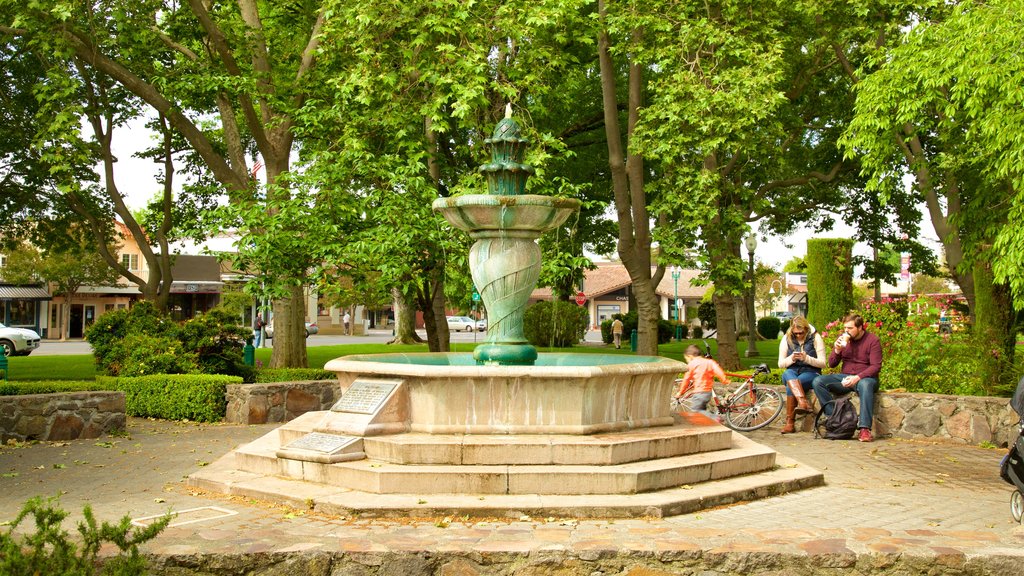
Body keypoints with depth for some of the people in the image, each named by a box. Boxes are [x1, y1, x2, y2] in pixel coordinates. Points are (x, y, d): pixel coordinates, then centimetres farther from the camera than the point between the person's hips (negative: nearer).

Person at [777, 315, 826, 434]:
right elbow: (780, 364, 6)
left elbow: (822, 363, -4)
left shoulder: (815, 338, -2)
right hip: (792, 372, 2)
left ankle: (790, 422, -28)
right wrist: (791, 358, -16)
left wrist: (807, 358, -22)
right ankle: (803, 403, -55)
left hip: (811, 372, -2)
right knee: (788, 374, -37)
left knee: (790, 387, -34)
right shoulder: (786, 339, 5)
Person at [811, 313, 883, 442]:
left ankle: (865, 429, -45)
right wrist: (837, 350, -10)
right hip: (845, 378, 5)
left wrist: (857, 377, -27)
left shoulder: (872, 340, -4)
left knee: (865, 385, -41)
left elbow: (876, 366, -12)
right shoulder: (843, 338, 8)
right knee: (818, 381, -18)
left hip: (865, 378, -5)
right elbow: (831, 364, 10)